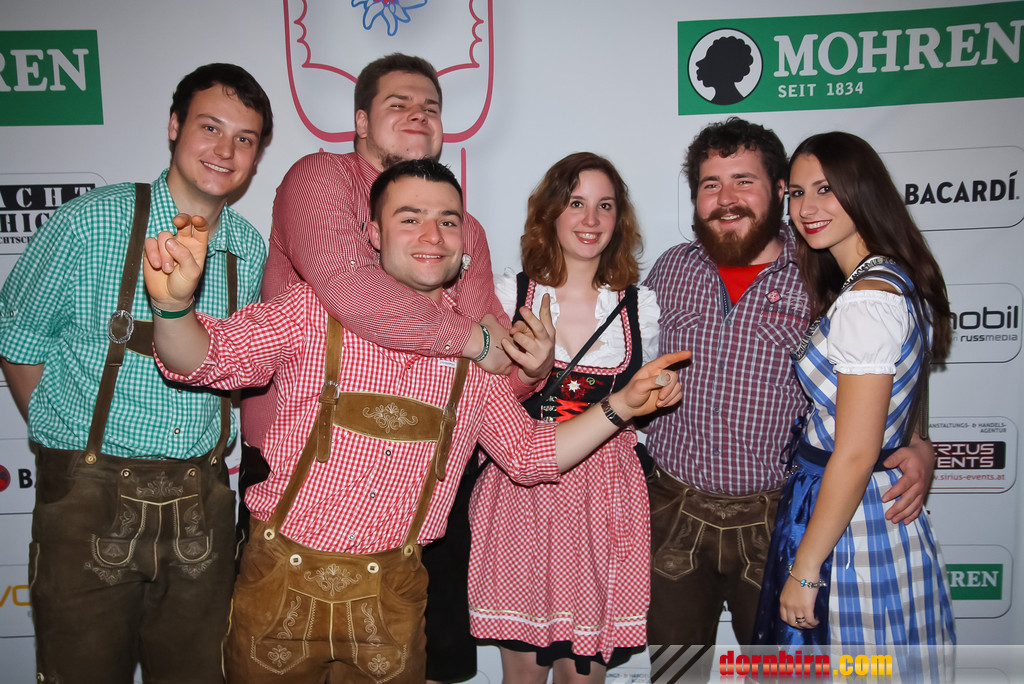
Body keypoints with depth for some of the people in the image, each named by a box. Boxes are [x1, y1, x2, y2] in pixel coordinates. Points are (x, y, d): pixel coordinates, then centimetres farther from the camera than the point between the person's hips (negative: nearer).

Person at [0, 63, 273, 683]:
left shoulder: (251, 250, 4)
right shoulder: (90, 224, -8)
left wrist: (205, 460, 9)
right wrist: (71, 444, 2)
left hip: (201, 508, 3)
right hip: (90, 499, -3)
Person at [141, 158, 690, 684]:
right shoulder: (316, 310, -6)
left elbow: (528, 454, 8)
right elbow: (203, 358, -8)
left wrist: (622, 405, -2)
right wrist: (174, 303, -30)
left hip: (392, 595, 2)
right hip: (285, 582, -1)